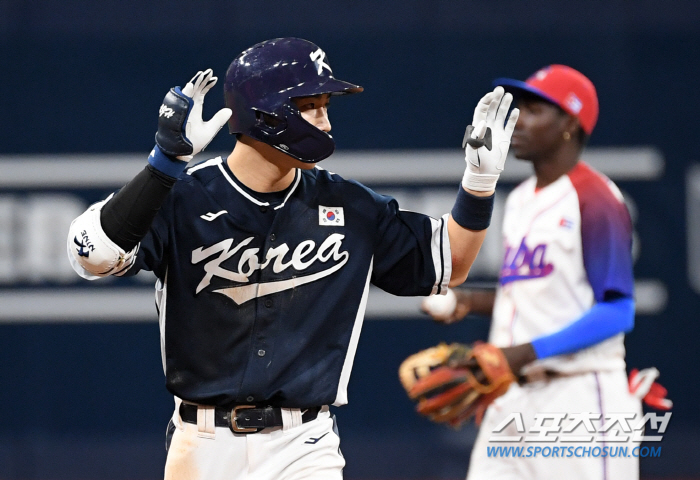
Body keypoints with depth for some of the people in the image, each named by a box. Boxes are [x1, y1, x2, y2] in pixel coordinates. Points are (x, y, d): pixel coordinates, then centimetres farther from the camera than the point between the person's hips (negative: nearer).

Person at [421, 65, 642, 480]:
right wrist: (472, 301, 10)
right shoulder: (520, 201, 17)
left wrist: (527, 351, -22)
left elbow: (616, 312, -16)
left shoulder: (595, 200, -10)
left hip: (578, 397, -8)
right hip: (512, 398, 8)